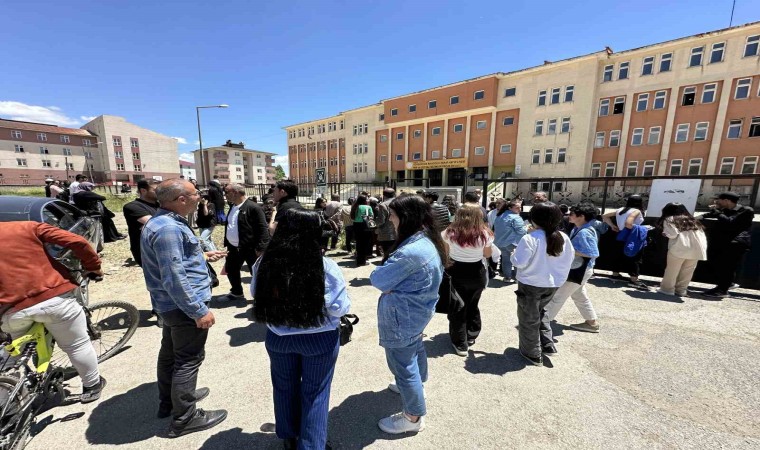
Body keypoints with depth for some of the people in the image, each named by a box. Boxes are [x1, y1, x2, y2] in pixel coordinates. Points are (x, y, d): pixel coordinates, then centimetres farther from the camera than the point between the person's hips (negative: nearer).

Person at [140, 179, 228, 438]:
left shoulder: (164, 222, 8)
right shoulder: (168, 228, -26)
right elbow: (174, 279, -29)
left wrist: (203, 256, 23)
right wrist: (199, 311, -24)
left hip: (171, 304, 11)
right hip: (184, 305, -11)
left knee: (171, 353, 23)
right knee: (189, 359, 4)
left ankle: (168, 401, 43)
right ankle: (184, 418, 20)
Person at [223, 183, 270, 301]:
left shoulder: (253, 207, -17)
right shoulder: (233, 207, 11)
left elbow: (263, 229, -20)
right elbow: (229, 226, 19)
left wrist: (260, 248, -23)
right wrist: (226, 243, 16)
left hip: (250, 248, -9)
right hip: (233, 247, 9)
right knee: (231, 270, 20)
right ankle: (236, 293, 40)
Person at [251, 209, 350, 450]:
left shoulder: (265, 263, -15)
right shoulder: (326, 267, -25)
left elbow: (256, 294, 4)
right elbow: (340, 308, -16)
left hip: (278, 337, 4)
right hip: (319, 339, -3)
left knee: (284, 387, 26)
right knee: (315, 392, 18)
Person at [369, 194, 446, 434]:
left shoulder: (410, 251, -32)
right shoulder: (429, 241, -1)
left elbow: (378, 279, -23)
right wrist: (392, 282, -6)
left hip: (402, 315, -10)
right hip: (418, 309, 10)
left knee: (402, 363, 9)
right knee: (414, 348, 30)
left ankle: (413, 417, 30)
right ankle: (416, 385, 56)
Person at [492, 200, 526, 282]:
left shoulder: (499, 216, 8)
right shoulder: (515, 217, -18)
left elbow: (496, 229, 18)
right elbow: (521, 231, -18)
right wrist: (527, 229, 1)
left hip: (499, 242, 8)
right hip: (512, 242, -8)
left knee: (505, 259, 17)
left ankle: (506, 275, 24)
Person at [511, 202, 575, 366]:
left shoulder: (530, 238, -23)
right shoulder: (564, 238, -3)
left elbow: (519, 262, -24)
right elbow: (570, 259, 9)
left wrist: (513, 255, -4)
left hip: (531, 285, -6)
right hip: (553, 283, 6)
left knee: (529, 319, 13)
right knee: (539, 312, 31)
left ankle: (533, 354, 27)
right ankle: (547, 344, 33)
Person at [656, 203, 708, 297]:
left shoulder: (668, 220, 6)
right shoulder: (693, 220, 24)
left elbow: (673, 234, -8)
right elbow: (703, 236, 16)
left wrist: (665, 233, 12)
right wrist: (703, 249, 15)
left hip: (680, 249, -5)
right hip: (697, 249, 5)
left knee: (672, 270, 4)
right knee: (687, 272, 11)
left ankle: (667, 289, 8)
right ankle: (681, 290, 15)